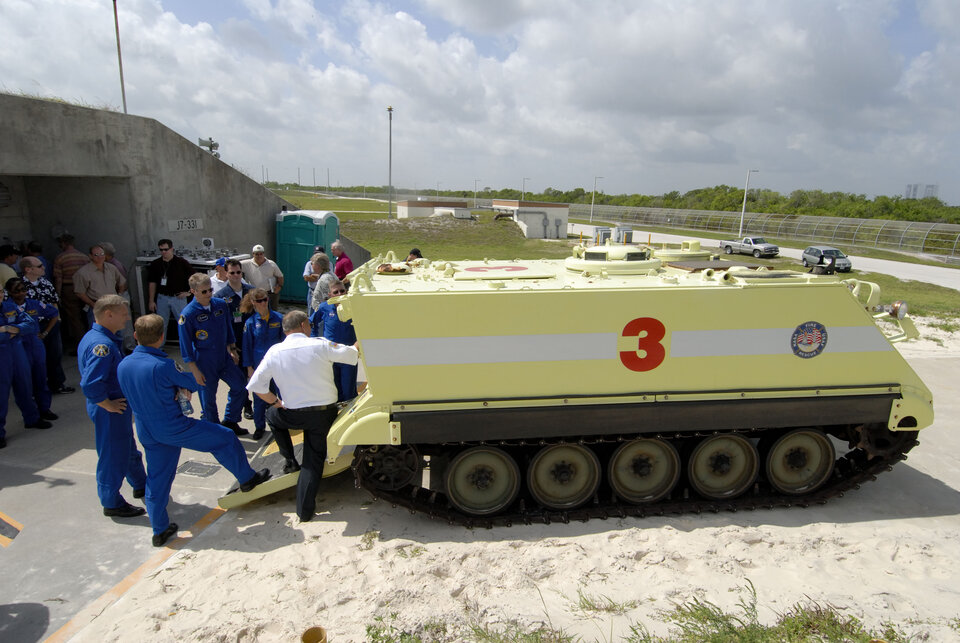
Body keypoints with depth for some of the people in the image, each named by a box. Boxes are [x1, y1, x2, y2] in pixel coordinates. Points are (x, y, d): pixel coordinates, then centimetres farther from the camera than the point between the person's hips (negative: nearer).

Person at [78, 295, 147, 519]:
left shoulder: (98, 337, 6)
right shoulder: (102, 345, -27)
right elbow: (90, 385, -34)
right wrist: (107, 405, -20)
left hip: (119, 407, 11)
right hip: (109, 412, -11)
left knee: (128, 448, 25)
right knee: (113, 456, 6)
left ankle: (140, 486, 44)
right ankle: (112, 503, 22)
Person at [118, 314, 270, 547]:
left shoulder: (123, 365, -3)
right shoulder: (162, 366, -26)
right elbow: (195, 382, -11)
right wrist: (179, 387, 9)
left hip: (146, 432, 8)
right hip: (173, 427, -8)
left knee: (157, 479, 19)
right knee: (224, 438, 9)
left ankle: (160, 530, 30)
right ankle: (247, 479, 25)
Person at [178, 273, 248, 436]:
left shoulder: (221, 305, -3)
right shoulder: (188, 314, -17)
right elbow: (186, 346, -12)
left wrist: (232, 349, 13)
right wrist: (195, 371, -12)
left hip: (225, 357, 5)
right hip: (205, 363, -5)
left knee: (239, 386, 10)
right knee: (208, 398, 7)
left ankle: (230, 421, 29)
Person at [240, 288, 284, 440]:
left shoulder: (278, 318, -2)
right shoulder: (251, 322, -4)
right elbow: (247, 346, 1)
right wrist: (249, 367, -1)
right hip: (259, 364, -1)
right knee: (260, 397, 8)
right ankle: (259, 426, 24)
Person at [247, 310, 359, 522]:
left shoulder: (275, 351, -5)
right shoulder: (320, 345, -11)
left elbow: (256, 385, -3)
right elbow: (354, 354, -3)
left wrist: (277, 403, 10)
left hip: (293, 415, 1)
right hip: (324, 413, -1)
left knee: (272, 414, 33)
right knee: (314, 458, 12)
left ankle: (289, 458, 35)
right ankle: (304, 509, 11)